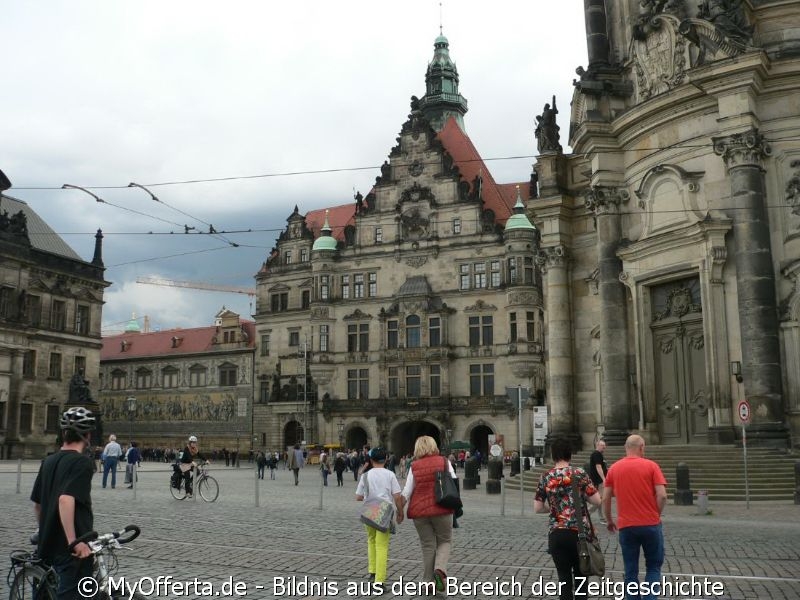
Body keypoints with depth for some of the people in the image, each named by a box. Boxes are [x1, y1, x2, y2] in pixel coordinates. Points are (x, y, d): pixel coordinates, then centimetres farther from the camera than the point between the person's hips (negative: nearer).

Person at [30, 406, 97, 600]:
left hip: (51, 544, 8)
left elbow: (37, 504, 17)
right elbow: (66, 500, -28)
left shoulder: (48, 461, 9)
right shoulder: (82, 462, -15)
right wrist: (74, 541, -26)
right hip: (73, 548, -8)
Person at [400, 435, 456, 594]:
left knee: (427, 545, 12)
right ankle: (440, 569, -9)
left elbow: (407, 492, 0)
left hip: (419, 511, 1)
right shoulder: (444, 462, 1)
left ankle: (428, 581, 15)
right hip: (442, 509, -1)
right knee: (444, 541, 15)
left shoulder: (414, 466, 1)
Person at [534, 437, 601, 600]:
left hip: (557, 534, 1)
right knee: (580, 575, 14)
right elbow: (597, 500, -5)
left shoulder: (545, 477, 1)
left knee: (564, 577, 8)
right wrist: (582, 494, 13)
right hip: (580, 532, -1)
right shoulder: (579, 473, -4)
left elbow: (537, 508, 3)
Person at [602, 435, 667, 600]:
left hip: (626, 526, 1)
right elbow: (662, 495, -10)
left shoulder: (614, 468, 4)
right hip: (650, 524, -1)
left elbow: (605, 498, 4)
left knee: (631, 571, 10)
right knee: (653, 566, 14)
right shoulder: (651, 466, -3)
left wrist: (609, 520, 17)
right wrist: (656, 515, 6)